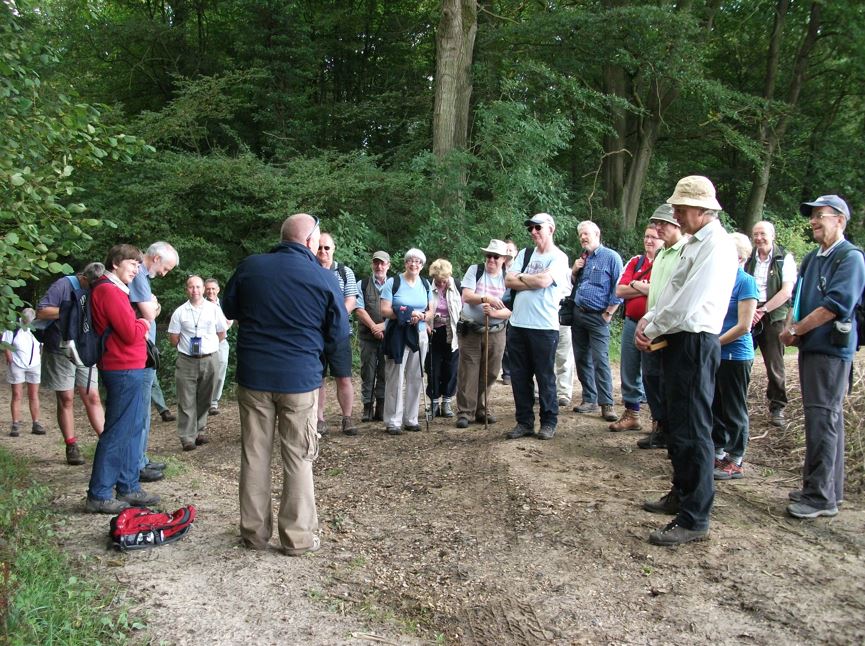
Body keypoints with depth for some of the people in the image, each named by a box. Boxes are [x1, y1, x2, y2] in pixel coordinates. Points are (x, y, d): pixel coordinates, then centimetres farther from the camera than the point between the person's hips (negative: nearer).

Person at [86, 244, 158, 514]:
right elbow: (131, 334, -19)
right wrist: (143, 324, -1)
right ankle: (99, 496, 5)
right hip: (124, 370, -11)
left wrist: (138, 324, 0)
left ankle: (128, 488, 24)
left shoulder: (113, 289, 18)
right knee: (117, 433, -4)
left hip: (128, 369, 11)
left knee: (130, 430, 15)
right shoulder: (109, 291, -15)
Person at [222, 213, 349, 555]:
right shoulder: (323, 278, -8)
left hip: (253, 374, 3)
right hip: (300, 378, -2)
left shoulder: (249, 266, -1)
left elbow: (229, 309, 14)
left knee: (254, 454, 13)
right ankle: (297, 536, 15)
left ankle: (254, 531, 23)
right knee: (298, 458, 8)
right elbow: (340, 333, -1)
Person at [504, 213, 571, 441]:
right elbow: (508, 281, 3)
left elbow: (543, 280, -18)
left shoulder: (558, 257, -2)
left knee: (545, 377, 3)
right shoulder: (525, 253, 14)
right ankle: (524, 422, 19)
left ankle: (549, 422, 16)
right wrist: (534, 282, -8)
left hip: (544, 327, -5)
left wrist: (521, 277, -2)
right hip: (517, 324, 5)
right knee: (519, 377, 9)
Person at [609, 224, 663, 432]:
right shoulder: (635, 261, 11)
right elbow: (620, 291, 1)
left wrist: (637, 286, -11)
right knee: (629, 371, 11)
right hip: (632, 322, 5)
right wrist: (648, 289, -9)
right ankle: (631, 415, 23)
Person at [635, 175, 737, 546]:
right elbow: (672, 294, 20)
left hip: (694, 345, -10)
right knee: (677, 426, 20)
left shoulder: (716, 246, -15)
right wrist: (647, 320, 4)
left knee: (692, 431, -5)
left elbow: (687, 304, -21)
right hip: (678, 343, 10)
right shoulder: (694, 243, 17)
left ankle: (694, 520, 3)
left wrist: (651, 331, -9)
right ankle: (681, 494, 36)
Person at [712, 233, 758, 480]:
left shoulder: (746, 282, -12)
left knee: (734, 411, 4)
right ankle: (718, 453, 28)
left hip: (735, 355, -7)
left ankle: (735, 462, 15)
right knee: (715, 407, 15)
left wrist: (713, 342, -11)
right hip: (714, 355, 7)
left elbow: (743, 326, -16)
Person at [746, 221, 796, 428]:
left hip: (773, 317, -3)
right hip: (747, 315, 3)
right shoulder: (747, 259, 9)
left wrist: (763, 310, -14)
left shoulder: (784, 259, 0)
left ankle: (777, 407, 12)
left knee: (775, 364, 1)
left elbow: (786, 292, -8)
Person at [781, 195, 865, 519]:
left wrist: (795, 330, -12)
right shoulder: (812, 259, 17)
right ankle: (830, 489, 23)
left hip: (832, 349, -9)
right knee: (828, 419, 14)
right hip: (810, 347, 9)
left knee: (822, 420, -8)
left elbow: (836, 304, -18)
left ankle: (820, 497, -3)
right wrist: (790, 328, -2)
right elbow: (797, 298, 17)